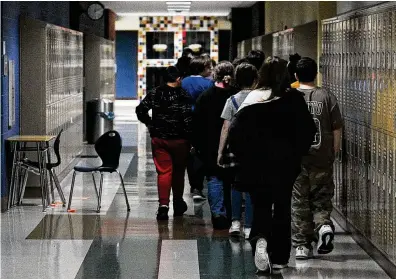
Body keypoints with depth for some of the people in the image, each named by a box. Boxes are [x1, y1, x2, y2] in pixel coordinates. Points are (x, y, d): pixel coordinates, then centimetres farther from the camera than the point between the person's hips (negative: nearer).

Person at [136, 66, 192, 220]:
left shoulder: (155, 93, 1)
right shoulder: (183, 96, -12)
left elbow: (140, 110, 0)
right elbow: (187, 119, -16)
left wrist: (150, 124, 9)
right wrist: (190, 138, -10)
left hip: (158, 138, 2)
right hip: (179, 140, -2)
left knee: (163, 172, 3)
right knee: (178, 172, 14)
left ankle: (163, 204, -13)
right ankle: (178, 204, 28)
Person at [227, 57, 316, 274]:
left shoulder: (252, 100, -5)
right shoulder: (294, 101, -5)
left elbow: (235, 131, -8)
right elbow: (308, 130, -5)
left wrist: (242, 155, 4)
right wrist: (297, 152, 8)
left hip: (256, 164, 0)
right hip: (286, 164, 0)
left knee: (261, 207, 9)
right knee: (282, 208, 13)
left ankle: (260, 238, -21)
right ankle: (279, 258, 16)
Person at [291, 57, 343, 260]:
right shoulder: (327, 97, -1)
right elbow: (336, 130, 0)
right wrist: (333, 154, 11)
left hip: (296, 160, 0)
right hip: (322, 160, 1)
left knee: (299, 203, 7)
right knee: (322, 199, 12)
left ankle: (302, 245, 9)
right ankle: (324, 225, -15)